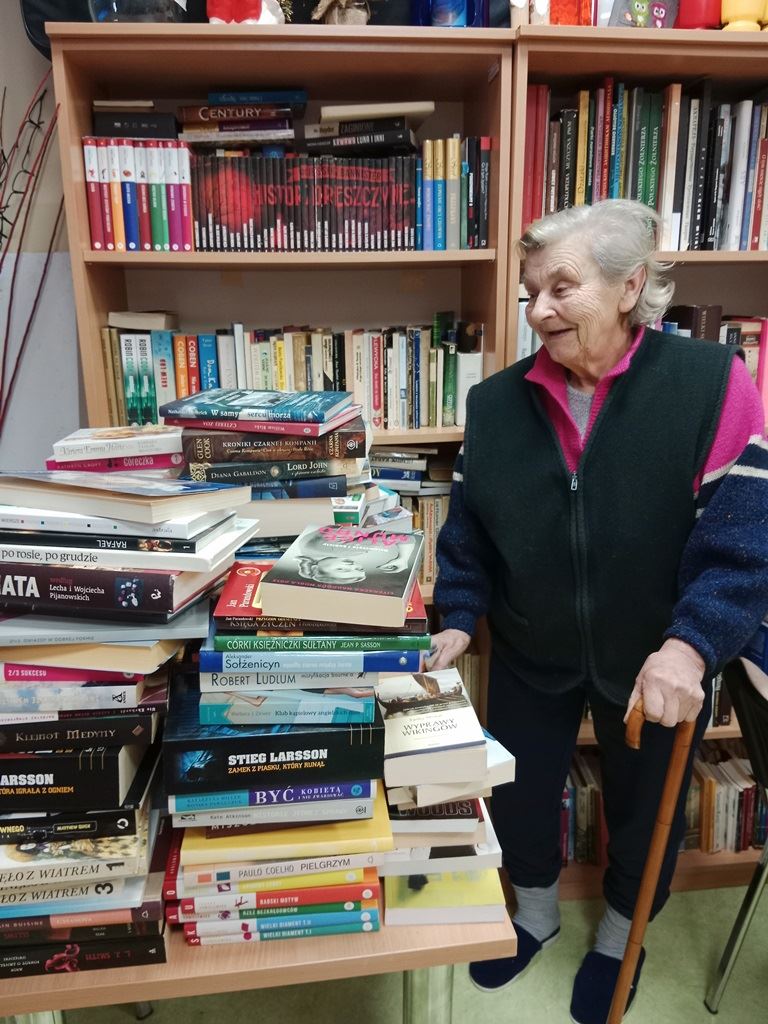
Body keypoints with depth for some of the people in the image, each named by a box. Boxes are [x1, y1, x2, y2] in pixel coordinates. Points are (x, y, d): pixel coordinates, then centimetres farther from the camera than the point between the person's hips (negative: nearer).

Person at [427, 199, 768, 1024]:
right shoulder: (495, 403, -7)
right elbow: (466, 530, -1)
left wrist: (689, 644, -31)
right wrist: (458, 619, -11)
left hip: (655, 662, -2)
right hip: (530, 656, 3)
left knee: (642, 808, 21)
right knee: (518, 794, 19)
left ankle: (620, 937, 53)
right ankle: (535, 913, 52)